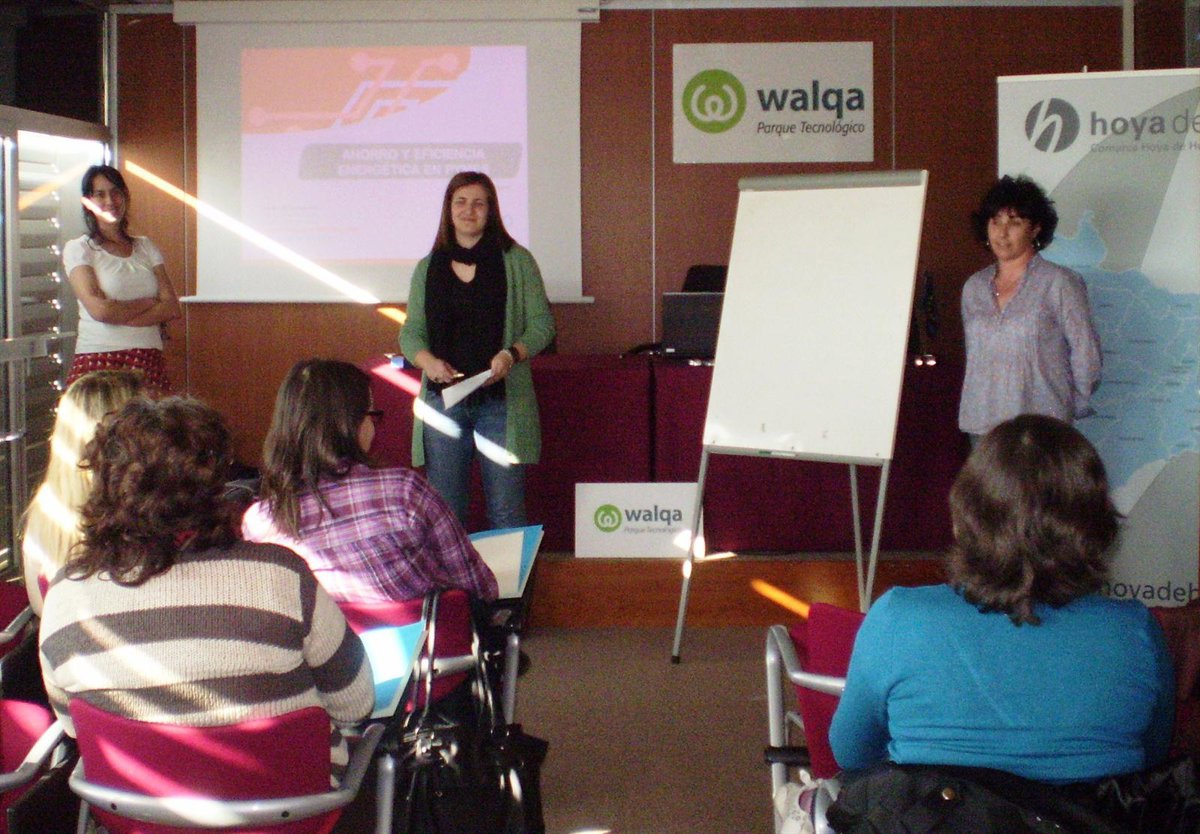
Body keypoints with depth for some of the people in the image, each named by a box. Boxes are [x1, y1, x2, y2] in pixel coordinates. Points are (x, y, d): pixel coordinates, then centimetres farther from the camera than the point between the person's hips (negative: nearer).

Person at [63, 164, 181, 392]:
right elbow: (99, 309, -10)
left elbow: (172, 307, 5)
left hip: (149, 362, 3)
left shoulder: (145, 247, 16)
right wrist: (148, 303, 3)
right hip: (99, 360, -3)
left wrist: (120, 316, -7)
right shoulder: (78, 249, 4)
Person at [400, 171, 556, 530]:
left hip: (501, 401, -2)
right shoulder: (428, 267, 13)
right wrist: (427, 360, -11)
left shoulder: (516, 261, 5)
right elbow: (410, 332, 10)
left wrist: (512, 355, -16)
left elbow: (542, 323, 3)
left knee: (506, 512, -1)